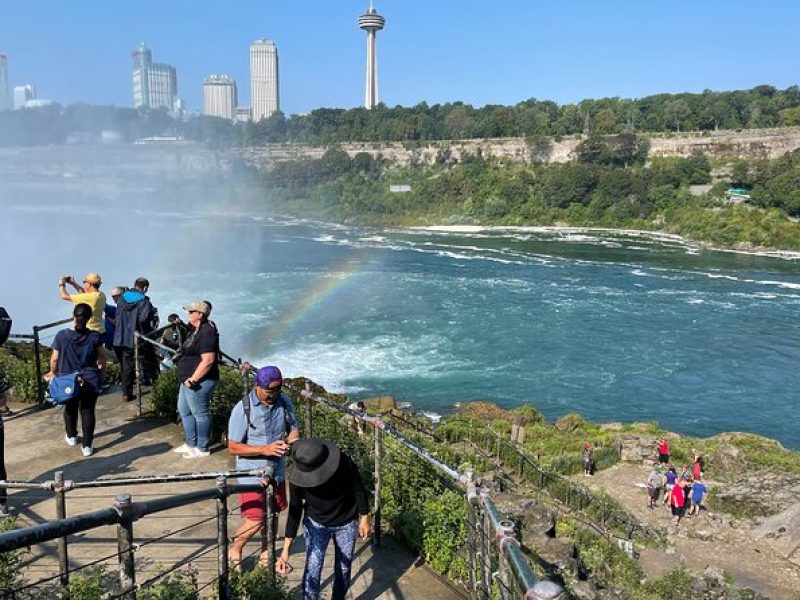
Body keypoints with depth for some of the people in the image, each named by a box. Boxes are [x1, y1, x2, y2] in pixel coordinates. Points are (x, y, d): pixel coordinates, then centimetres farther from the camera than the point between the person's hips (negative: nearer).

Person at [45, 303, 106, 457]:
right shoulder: (95, 336, -12)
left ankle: (71, 436, 42)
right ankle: (87, 445, 9)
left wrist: (53, 372, 14)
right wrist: (101, 367, 21)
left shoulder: (62, 335, -13)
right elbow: (101, 358, 0)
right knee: (88, 411, 7)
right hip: (90, 381, -1)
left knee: (70, 409, 22)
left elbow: (54, 359, -5)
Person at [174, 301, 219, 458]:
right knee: (184, 410, 20)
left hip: (199, 382, -11)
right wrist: (188, 379, 17)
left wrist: (193, 379, -23)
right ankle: (191, 444, 32)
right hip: (189, 380, 11)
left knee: (200, 413, 0)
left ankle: (202, 449, 12)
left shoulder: (206, 332, -19)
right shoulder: (195, 330, 13)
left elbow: (208, 360, -25)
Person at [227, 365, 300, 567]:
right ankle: (235, 550, 26)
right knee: (255, 520, -2)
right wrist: (265, 449, -27)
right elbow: (233, 447, -17)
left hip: (277, 472, 5)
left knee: (272, 515, 18)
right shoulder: (243, 409, -20)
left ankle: (266, 553, 40)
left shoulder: (284, 402, -6)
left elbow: (294, 428, 7)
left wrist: (290, 441, -17)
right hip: (253, 474, -5)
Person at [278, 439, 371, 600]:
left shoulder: (345, 464, -31)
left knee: (343, 568, 12)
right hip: (316, 523, 0)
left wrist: (364, 518, -2)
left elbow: (359, 491, -13)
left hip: (346, 523, 0)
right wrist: (286, 548, -15)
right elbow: (295, 510, -15)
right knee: (312, 569, -9)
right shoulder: (297, 476, -26)